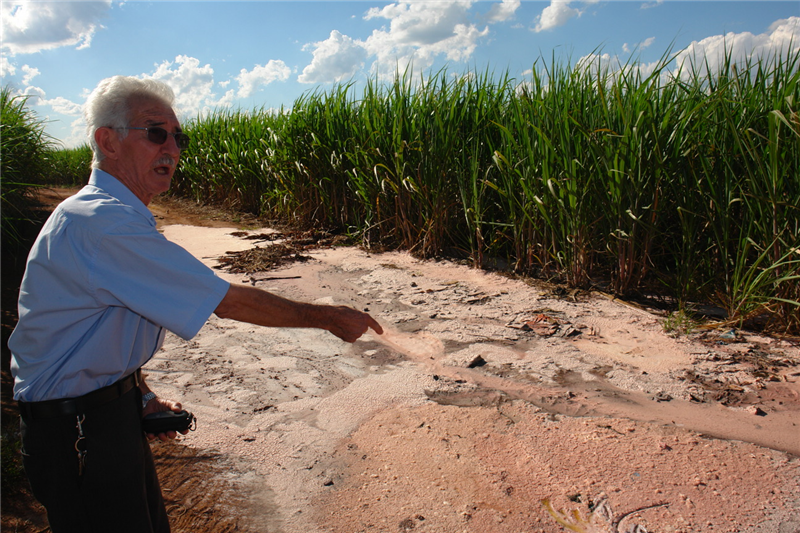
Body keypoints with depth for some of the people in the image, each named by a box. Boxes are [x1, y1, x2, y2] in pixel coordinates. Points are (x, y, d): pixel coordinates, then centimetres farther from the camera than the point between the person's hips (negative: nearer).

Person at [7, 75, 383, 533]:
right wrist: (327, 316, -17)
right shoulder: (103, 224, -26)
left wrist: (142, 396, 5)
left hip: (113, 408, 9)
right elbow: (228, 301, -26)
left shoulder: (113, 215, 8)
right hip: (79, 431, -9)